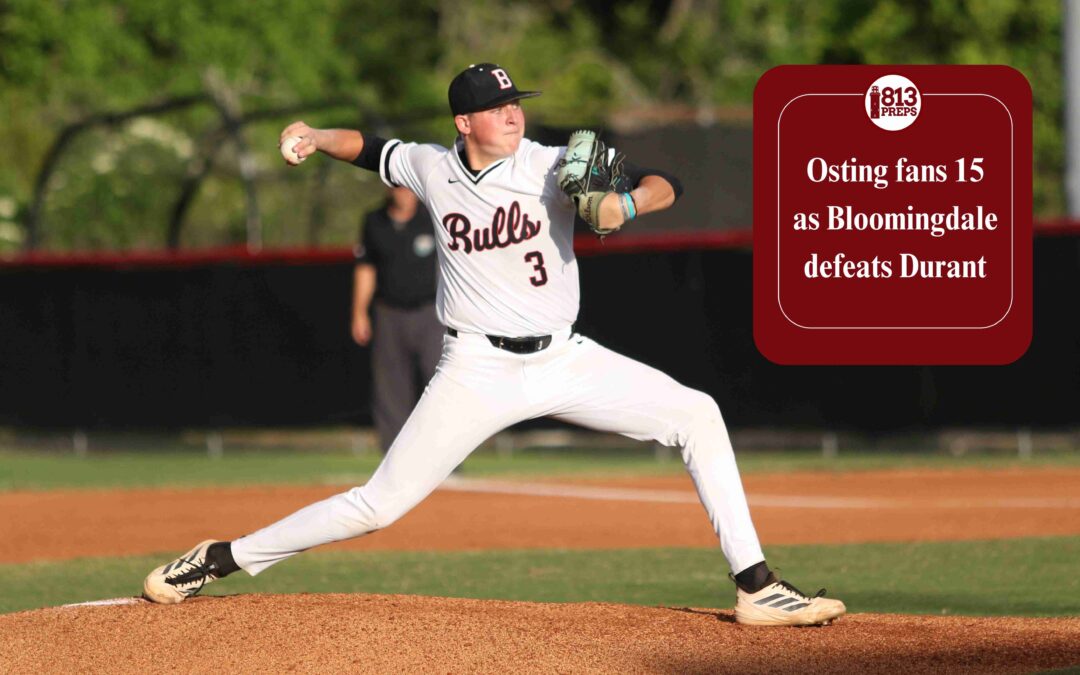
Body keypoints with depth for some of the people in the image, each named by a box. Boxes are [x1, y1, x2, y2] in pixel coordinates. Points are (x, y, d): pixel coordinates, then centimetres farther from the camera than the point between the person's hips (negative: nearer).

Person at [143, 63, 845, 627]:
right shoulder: (430, 167, -1)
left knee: (698, 415, -13)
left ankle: (756, 585, -10)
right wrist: (315, 137, 6)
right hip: (476, 369, -1)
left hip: (565, 360, 1)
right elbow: (370, 148, 21)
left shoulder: (552, 168, -8)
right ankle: (222, 558, 8)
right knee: (380, 503, -7)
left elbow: (668, 184, -13)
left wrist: (626, 203, -33)